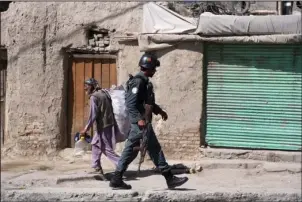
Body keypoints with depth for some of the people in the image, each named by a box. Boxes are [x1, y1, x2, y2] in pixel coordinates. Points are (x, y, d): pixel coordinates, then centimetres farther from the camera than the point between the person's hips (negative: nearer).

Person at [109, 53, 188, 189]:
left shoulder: (144, 81, 17)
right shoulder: (138, 81, -15)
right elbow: (130, 104, -22)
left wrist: (159, 111, 22)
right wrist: (139, 119, -29)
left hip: (142, 123, 10)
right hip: (141, 124, -10)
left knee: (130, 151, 9)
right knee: (155, 150, -3)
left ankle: (116, 180, 11)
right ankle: (170, 178, 4)